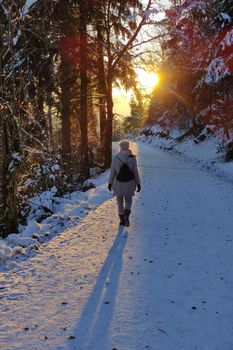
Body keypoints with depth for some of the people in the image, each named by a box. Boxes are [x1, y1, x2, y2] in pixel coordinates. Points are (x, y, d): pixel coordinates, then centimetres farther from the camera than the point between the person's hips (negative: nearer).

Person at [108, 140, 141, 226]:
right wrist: (138, 184, 1)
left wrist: (110, 183, 4)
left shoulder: (116, 158, -8)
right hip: (130, 183, 0)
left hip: (118, 183, 0)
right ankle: (126, 214, -12)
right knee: (128, 200, 17)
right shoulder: (132, 158, -9)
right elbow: (135, 172, -8)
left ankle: (122, 219, 21)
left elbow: (112, 171, -6)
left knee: (120, 200, 20)